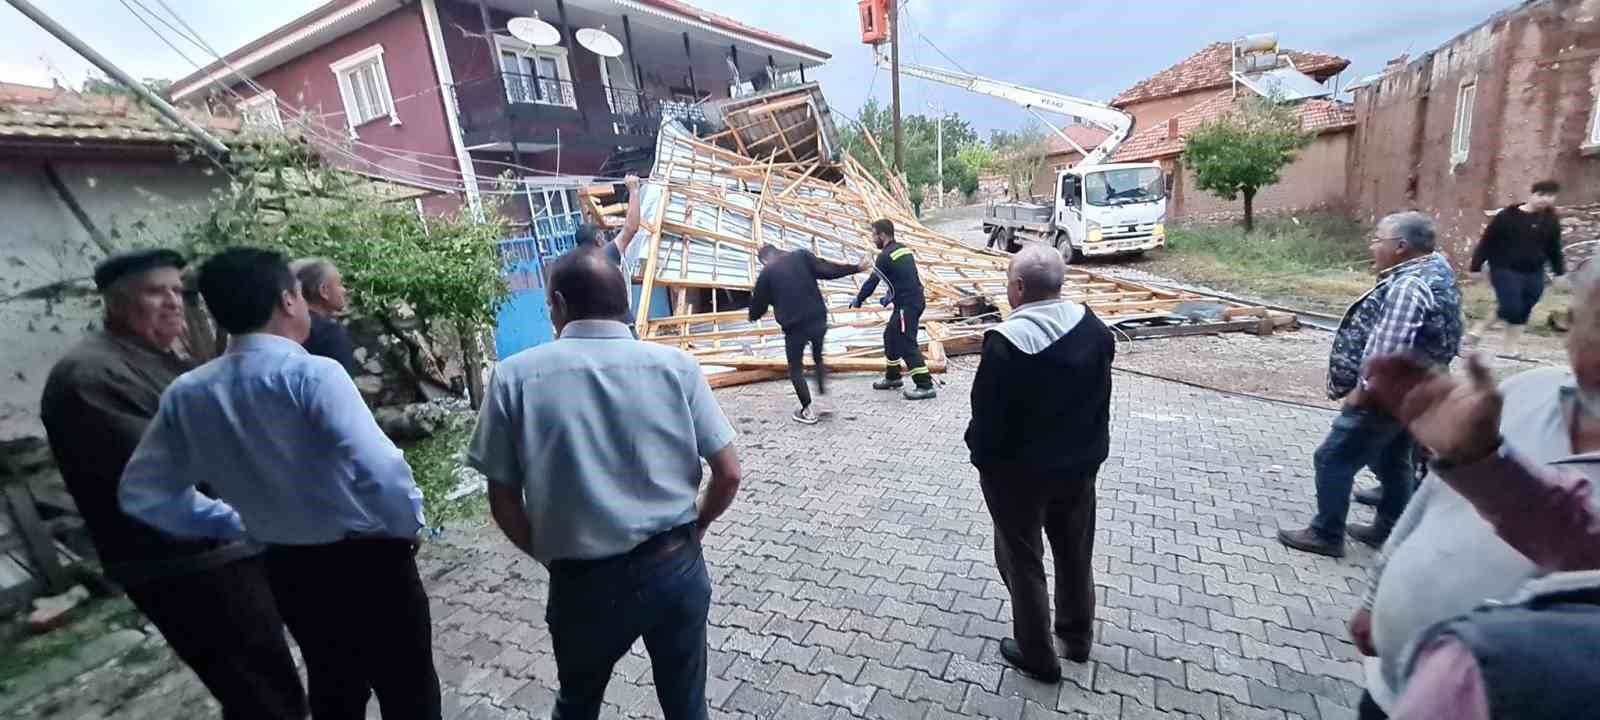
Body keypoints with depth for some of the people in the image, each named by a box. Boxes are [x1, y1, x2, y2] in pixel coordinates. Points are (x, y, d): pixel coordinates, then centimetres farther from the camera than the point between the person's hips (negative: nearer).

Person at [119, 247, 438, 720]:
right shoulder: (312, 374, -22)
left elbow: (143, 493, 8)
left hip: (287, 569, 6)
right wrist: (409, 525, -13)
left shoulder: (188, 393, -2)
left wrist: (235, 522, 13)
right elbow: (379, 468, -30)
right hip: (368, 560, -6)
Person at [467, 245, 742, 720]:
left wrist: (551, 558, 12)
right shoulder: (676, 365, -8)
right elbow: (728, 474, -6)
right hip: (676, 567, 1)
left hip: (585, 584, 0)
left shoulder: (516, 377, -10)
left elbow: (503, 502, -5)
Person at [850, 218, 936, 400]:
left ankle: (925, 386, -7)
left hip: (907, 304, -10)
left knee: (907, 344, -8)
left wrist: (858, 300, 5)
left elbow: (872, 281, -7)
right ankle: (892, 377, 31)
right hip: (914, 300, 10)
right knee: (891, 336, 20)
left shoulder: (886, 256, -13)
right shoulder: (903, 249, 13)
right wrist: (891, 296, 20)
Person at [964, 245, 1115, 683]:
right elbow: (1101, 396, 7)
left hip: (1019, 472, -6)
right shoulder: (1093, 327, -4)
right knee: (1075, 552, 23)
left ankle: (1037, 655, 28)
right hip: (1080, 464, 7)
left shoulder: (1007, 340, -27)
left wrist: (982, 458, -4)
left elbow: (988, 414, -20)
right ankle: (1078, 636, 44)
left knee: (1023, 561, 12)